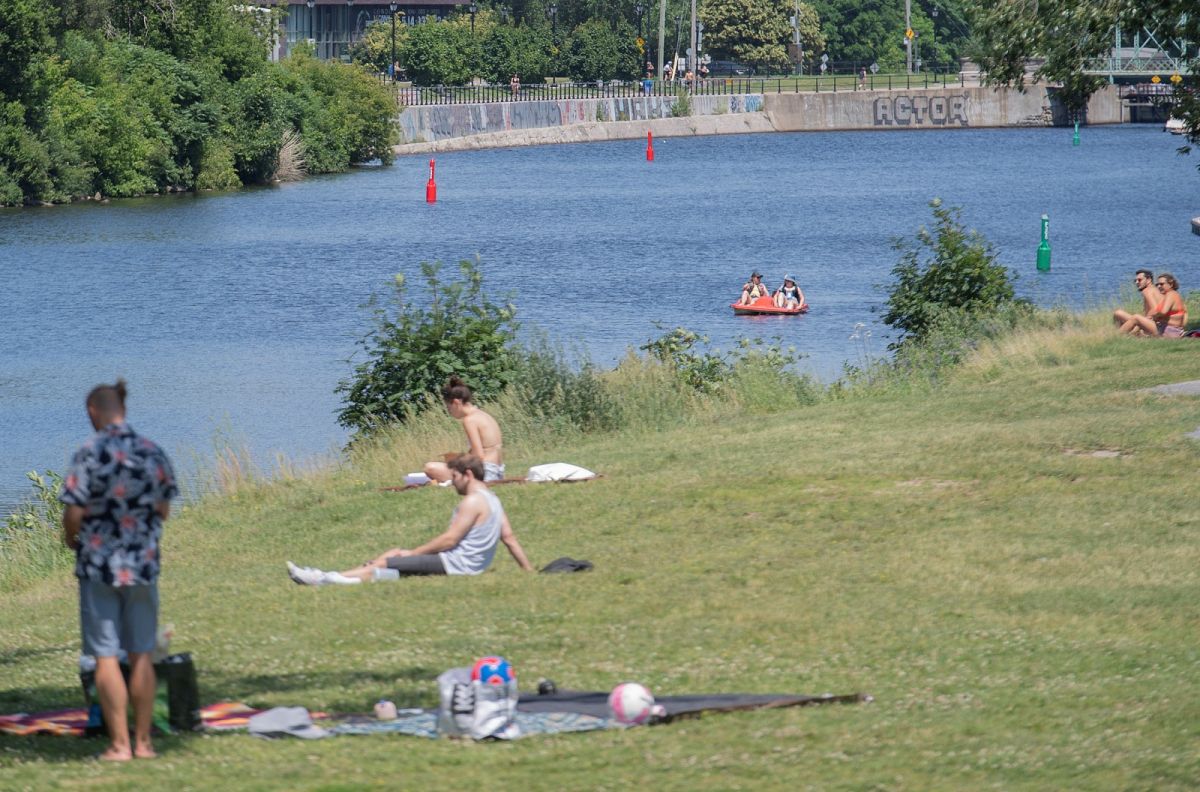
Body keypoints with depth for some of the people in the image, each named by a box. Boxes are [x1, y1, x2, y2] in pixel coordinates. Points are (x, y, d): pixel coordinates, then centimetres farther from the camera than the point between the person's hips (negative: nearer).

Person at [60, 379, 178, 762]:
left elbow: (74, 513, -14)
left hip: (98, 563, -4)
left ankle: (119, 744, 0)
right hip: (143, 562, 4)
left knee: (106, 657, 1)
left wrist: (70, 538, 7)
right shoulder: (153, 453, 0)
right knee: (141, 654, 12)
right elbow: (164, 511, 7)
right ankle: (143, 741, 14)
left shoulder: (89, 454, -13)